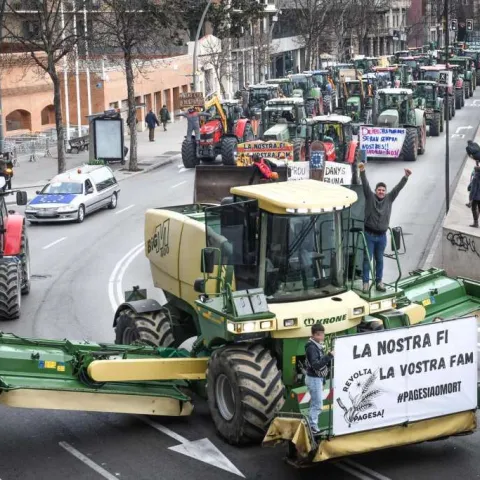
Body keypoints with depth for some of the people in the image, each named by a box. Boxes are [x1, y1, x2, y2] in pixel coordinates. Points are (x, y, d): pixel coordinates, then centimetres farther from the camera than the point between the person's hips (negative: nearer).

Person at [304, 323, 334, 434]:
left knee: (315, 404, 16)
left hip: (317, 378, 10)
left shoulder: (318, 345, 9)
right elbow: (316, 365, -30)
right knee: (317, 405, -6)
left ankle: (312, 426, 23)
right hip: (314, 379, -10)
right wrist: (329, 356, -35)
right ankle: (312, 427, -1)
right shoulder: (311, 347, -21)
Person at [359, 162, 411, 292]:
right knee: (367, 259, -2)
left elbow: (398, 188, -2)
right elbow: (365, 185, -14)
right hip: (369, 234, -3)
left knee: (379, 260, 11)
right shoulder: (370, 197, -2)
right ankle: (366, 282, 0)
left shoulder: (389, 199, 6)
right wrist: (362, 172, -28)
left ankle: (379, 282, 18)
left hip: (382, 236, 3)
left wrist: (406, 177, -14)